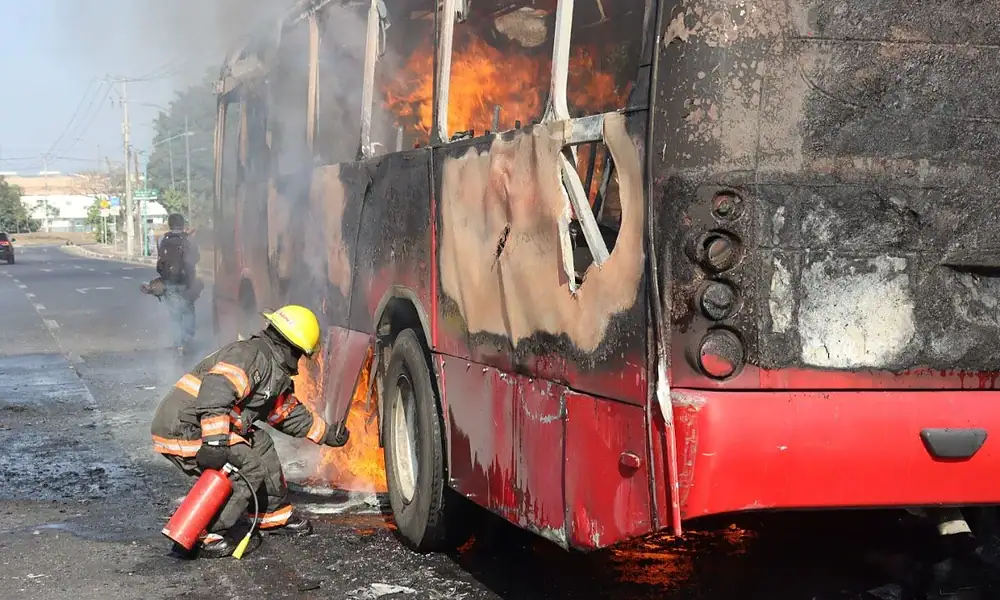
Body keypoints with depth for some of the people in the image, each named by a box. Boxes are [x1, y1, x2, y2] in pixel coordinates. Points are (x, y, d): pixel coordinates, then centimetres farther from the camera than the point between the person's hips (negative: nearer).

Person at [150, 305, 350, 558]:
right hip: (182, 430, -10)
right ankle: (214, 537, -9)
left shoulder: (276, 374, 17)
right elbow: (216, 392, -32)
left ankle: (275, 515, 27)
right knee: (249, 469, -14)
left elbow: (289, 411, 31)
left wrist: (328, 433, 37)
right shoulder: (251, 355, -17)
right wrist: (215, 441, -39)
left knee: (260, 443, 16)